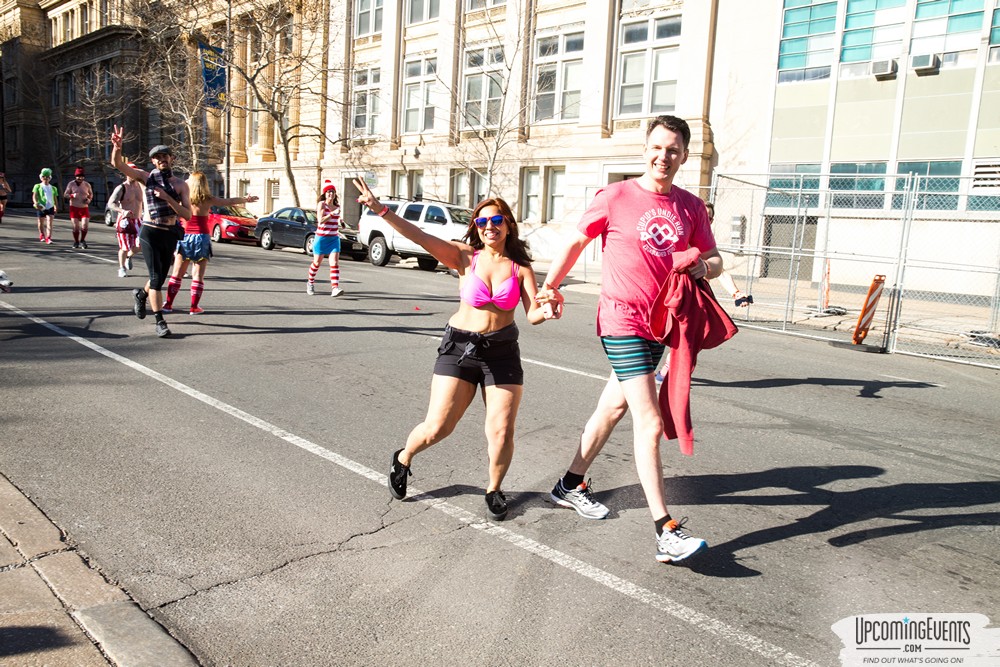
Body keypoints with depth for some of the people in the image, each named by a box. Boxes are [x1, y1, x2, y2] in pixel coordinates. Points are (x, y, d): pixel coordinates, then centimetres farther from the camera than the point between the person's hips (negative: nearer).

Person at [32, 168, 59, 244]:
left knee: (49, 223, -13)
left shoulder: (53, 188, 12)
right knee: (41, 223, 13)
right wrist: (36, 203, -23)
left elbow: (55, 199, 18)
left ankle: (48, 238, -20)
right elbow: (34, 196, -6)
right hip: (41, 208, 0)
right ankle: (42, 235, 36)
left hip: (50, 207, 1)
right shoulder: (38, 186, 5)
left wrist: (56, 208, 13)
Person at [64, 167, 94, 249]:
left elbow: (91, 194, 19)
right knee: (76, 226, -1)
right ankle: (76, 242, 16)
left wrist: (89, 199, -2)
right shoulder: (71, 184, 1)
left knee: (85, 225, -11)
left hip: (84, 208, 1)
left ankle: (82, 240, 13)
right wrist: (72, 195, -19)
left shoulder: (87, 185, 4)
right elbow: (65, 195, 2)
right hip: (74, 208, -1)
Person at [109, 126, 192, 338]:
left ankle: (140, 294, 48)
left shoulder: (180, 185, 2)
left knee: (161, 277, 16)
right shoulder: (146, 177, 0)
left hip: (170, 234, 3)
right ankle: (160, 321, -3)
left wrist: (167, 197, -19)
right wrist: (117, 147, -30)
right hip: (150, 233, -3)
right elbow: (117, 164, -10)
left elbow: (187, 214, -8)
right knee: (156, 277, -9)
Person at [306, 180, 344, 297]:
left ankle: (335, 288, -20)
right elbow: (320, 220, -20)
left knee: (335, 263, -12)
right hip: (322, 237, -4)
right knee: (317, 262, 10)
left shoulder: (337, 206, 10)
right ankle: (310, 283, 34)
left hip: (334, 238, 4)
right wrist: (333, 213, -25)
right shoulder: (322, 204, -7)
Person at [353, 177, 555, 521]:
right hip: (459, 347, -1)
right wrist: (381, 210, -27)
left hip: (503, 352, 1)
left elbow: (533, 314, -7)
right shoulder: (465, 257, -4)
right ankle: (402, 459, 31)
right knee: (436, 427, -2)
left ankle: (494, 489, 26)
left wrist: (547, 312, -31)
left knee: (501, 432, -3)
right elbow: (419, 236, -16)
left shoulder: (521, 267, 0)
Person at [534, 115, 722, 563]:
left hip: (660, 323, 6)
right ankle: (666, 532, -6)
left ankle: (571, 485, 36)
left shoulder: (690, 207, 7)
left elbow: (714, 260, 13)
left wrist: (704, 266, -11)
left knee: (614, 406, 17)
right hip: (622, 320, -6)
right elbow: (576, 243, 6)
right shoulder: (616, 197, -6)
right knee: (650, 423, -12)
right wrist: (549, 287, 10)